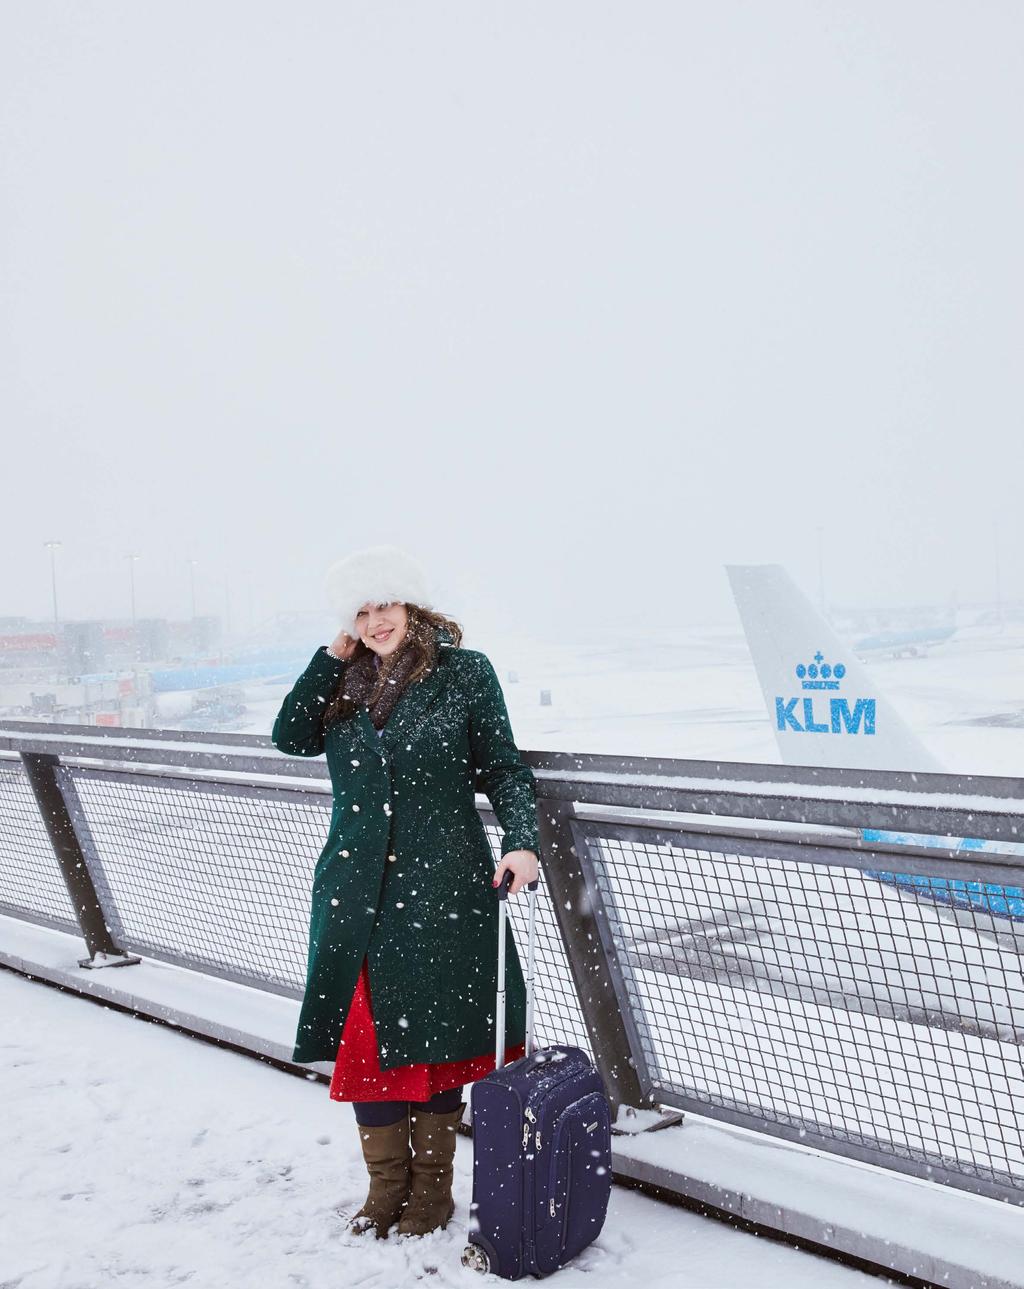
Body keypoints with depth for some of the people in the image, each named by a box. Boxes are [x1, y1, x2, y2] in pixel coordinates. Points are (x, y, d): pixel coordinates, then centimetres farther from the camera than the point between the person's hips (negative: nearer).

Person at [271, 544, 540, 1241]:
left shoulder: (464, 671, 0)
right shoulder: (344, 681, 10)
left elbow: (505, 769, 0)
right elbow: (292, 737, -3)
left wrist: (522, 841, -15)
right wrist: (332, 656, -4)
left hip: (441, 889, -3)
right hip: (356, 891, 3)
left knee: (436, 1037, 7)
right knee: (363, 1040, 7)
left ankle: (432, 1189, 25)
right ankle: (386, 1188, 26)